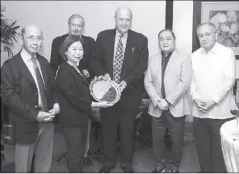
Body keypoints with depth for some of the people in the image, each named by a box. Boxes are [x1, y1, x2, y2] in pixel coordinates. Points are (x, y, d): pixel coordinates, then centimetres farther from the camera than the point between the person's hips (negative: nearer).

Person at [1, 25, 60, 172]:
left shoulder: (44, 62, 8)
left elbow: (53, 87, 14)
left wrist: (56, 104, -6)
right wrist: (34, 114, -23)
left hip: (47, 120, 5)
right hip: (26, 123, -5)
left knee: (44, 164, 19)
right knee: (23, 166, 14)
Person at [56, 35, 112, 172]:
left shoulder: (77, 69, 8)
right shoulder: (65, 72, -21)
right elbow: (74, 99, -25)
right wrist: (97, 104, -20)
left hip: (81, 117, 9)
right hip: (72, 120, -9)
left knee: (80, 151, 23)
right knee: (75, 154, 7)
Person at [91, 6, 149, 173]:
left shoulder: (141, 40, -2)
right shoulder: (103, 36, 2)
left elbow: (142, 66, -7)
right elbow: (95, 60, 4)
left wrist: (127, 82, -19)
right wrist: (103, 74, -15)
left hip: (129, 92, -1)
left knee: (127, 129, 11)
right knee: (108, 128, 13)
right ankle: (109, 160, 31)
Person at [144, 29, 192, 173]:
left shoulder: (184, 58, -2)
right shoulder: (154, 60, 12)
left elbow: (185, 83, -12)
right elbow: (148, 82, 5)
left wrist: (168, 101, -17)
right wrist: (157, 100, -10)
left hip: (176, 107, -3)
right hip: (157, 108, 4)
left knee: (177, 140, 6)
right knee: (157, 139, 9)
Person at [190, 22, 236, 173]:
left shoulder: (227, 53, -3)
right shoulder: (195, 55, 9)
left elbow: (230, 80, -8)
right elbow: (191, 80, 8)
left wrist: (213, 100, -14)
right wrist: (196, 98, -7)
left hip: (220, 112, -4)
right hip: (199, 112, 4)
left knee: (219, 150, 2)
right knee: (202, 148, 12)